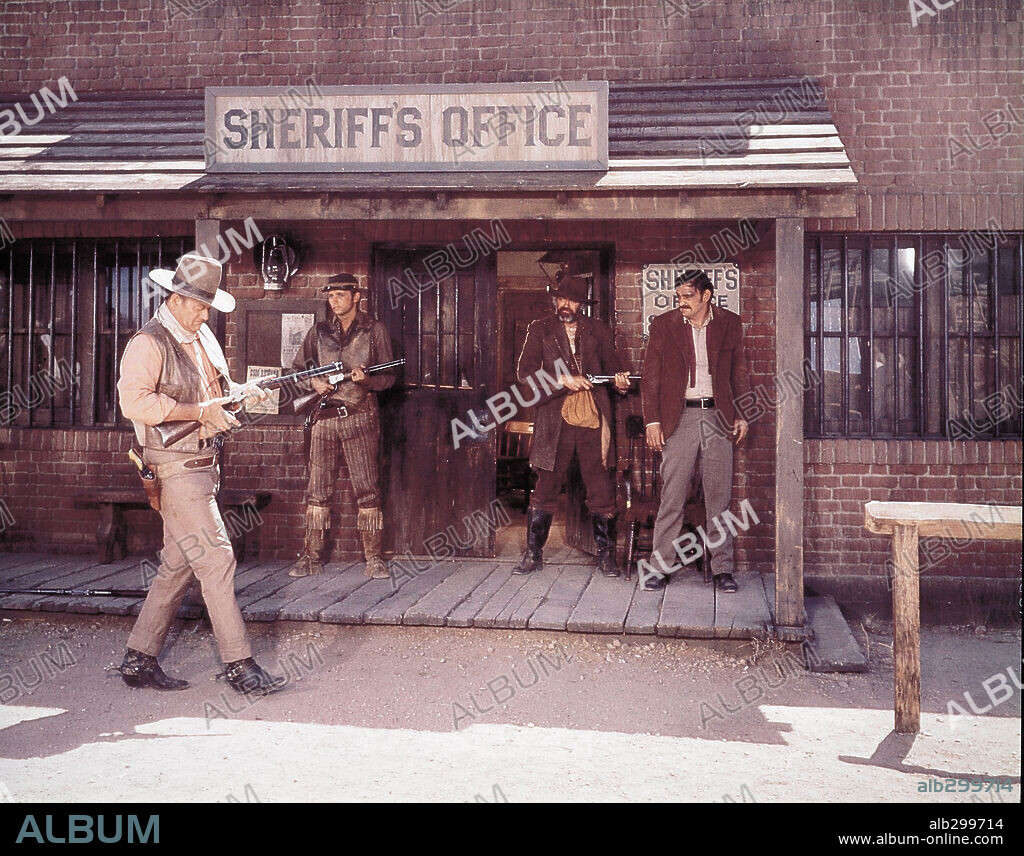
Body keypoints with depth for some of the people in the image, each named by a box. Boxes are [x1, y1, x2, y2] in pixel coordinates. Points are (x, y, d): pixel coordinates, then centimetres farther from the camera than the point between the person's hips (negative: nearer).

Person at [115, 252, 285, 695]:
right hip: (176, 470, -9)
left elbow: (216, 388, 28)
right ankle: (239, 667, -5)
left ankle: (139, 659, 21)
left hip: (202, 467, 9)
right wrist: (202, 411, -22)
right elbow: (135, 401, -24)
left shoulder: (202, 337, 15)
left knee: (178, 566, 11)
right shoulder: (148, 343, -12)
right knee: (215, 559, -10)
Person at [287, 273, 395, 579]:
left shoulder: (374, 331, 4)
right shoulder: (318, 332, 12)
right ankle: (312, 557, 13)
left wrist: (366, 379, -17)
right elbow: (297, 369, 17)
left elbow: (388, 376, 3)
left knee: (367, 490, -4)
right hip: (324, 416, 3)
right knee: (318, 491, 5)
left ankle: (374, 558, 3)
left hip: (359, 417, -3)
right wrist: (314, 382, -4)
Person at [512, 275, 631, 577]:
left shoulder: (598, 330, 15)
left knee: (602, 490, 1)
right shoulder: (540, 329, 9)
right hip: (555, 419, -1)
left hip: (593, 418, 1)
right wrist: (564, 380, -13)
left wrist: (620, 380, -8)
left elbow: (612, 365, 15)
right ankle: (533, 554, 16)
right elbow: (525, 371, -1)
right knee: (546, 488, 3)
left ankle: (606, 556, 13)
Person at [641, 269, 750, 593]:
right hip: (679, 418, -1)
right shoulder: (664, 325, 4)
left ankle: (722, 568, 12)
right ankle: (660, 566, 7)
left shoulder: (730, 323, 7)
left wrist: (741, 415, 7)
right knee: (671, 497, -1)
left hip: (718, 417, 1)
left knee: (720, 497, 4)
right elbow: (650, 377, 4)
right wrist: (652, 421, -2)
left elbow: (739, 372, 13)